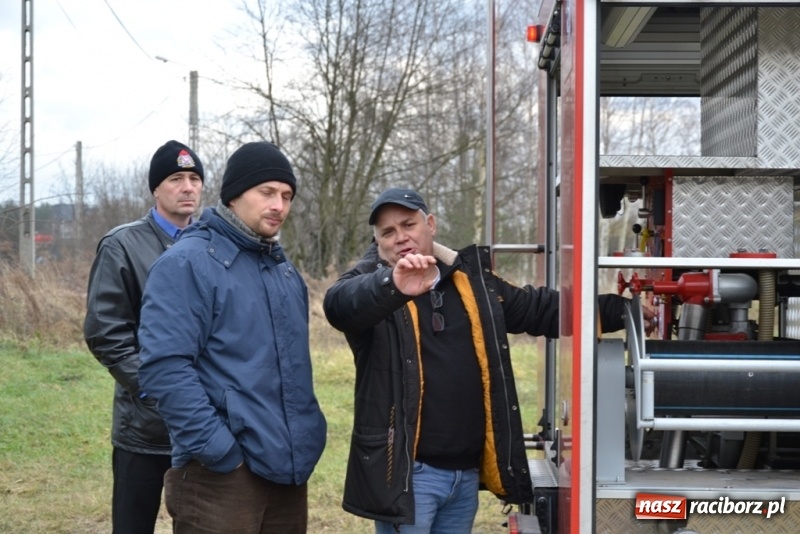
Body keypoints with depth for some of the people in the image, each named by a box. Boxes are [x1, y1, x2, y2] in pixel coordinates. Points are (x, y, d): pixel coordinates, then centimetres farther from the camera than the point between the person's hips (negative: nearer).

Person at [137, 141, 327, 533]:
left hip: (288, 465, 8)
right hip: (221, 474, -8)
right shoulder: (187, 263, -10)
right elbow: (165, 368, -19)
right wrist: (221, 452, -20)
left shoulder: (284, 269, 16)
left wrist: (305, 438, 13)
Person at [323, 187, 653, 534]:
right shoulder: (370, 283, -4)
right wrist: (393, 285, -49)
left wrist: (623, 310, 15)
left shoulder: (472, 280, 12)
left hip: (467, 471, 6)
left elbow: (545, 309, 21)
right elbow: (339, 304, -28)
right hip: (408, 472, -5)